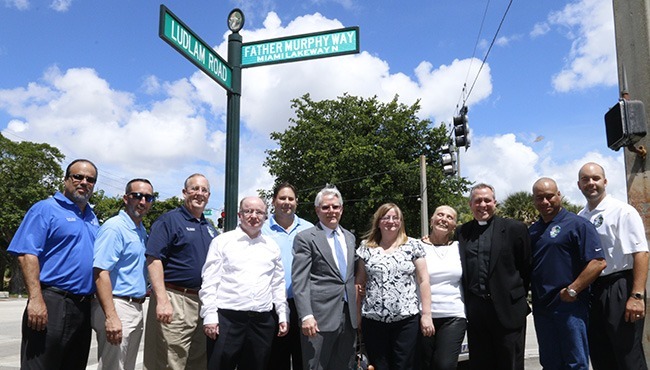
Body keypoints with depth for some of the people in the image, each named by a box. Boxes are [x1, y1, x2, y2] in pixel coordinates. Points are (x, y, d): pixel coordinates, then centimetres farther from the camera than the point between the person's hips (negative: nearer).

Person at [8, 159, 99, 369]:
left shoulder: (92, 218, 18)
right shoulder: (46, 209, -3)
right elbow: (27, 254, -13)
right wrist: (35, 299, -22)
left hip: (84, 307, 7)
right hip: (51, 303, -7)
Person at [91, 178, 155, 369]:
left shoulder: (142, 231, 14)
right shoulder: (114, 228, -14)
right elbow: (101, 273, -22)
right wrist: (111, 317, -27)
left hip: (136, 308, 9)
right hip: (117, 307, -9)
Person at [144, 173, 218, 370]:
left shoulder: (209, 228, 17)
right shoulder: (169, 220, -5)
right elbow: (154, 259, -14)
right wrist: (162, 300, -22)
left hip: (204, 302, 7)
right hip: (175, 301, -7)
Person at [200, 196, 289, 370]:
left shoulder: (272, 246, 13)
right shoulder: (222, 241, 2)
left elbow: (278, 285, 15)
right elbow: (209, 282, -1)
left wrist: (283, 316, 10)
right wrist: (209, 316, -7)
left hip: (263, 321, 3)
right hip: (227, 318, -3)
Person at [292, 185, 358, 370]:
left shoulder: (350, 237, 15)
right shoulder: (305, 238, -4)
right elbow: (299, 281, -10)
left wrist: (357, 313, 14)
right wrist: (306, 316, -18)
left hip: (349, 316, 6)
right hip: (320, 317, -6)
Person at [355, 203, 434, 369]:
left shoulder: (413, 246, 2)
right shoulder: (366, 247, 6)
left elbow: (423, 281, 1)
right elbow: (360, 282, 8)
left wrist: (426, 314, -4)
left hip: (407, 319, -1)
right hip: (373, 320, 1)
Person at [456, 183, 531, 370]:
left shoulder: (515, 229, -2)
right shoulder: (461, 232, 8)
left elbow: (527, 268, 1)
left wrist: (517, 297, 3)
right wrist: (467, 303, 7)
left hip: (507, 310, -3)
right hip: (475, 311, 3)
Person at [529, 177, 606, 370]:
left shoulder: (576, 224, -6)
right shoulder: (532, 231, 13)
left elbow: (598, 262, -14)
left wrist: (572, 291, -15)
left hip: (570, 305, -6)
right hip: (541, 308, 6)